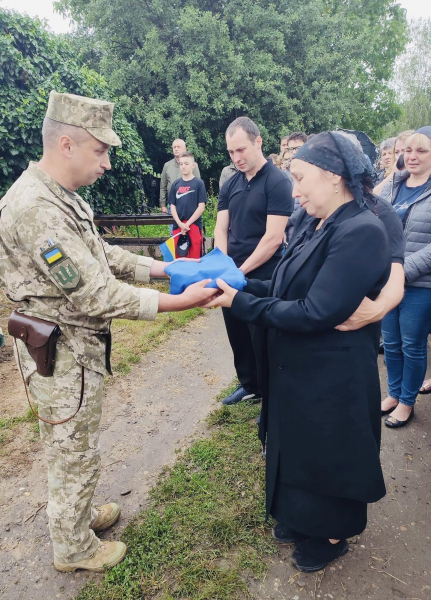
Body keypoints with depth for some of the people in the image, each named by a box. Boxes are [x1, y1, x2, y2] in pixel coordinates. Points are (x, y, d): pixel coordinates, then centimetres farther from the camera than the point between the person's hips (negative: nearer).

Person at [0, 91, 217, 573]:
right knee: (75, 456, 12)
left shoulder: (60, 198, 6)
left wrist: (162, 267, 2)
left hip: (77, 347, 9)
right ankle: (74, 549, 37)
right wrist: (179, 301, -26)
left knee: (72, 449, 27)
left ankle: (79, 514, 50)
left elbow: (103, 255, 11)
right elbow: (94, 296, -29)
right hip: (64, 357, -9)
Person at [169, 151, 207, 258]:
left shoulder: (199, 183, -1)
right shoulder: (176, 184, 9)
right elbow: (172, 206, 8)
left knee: (194, 258, 0)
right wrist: (180, 224, -7)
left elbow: (201, 207, -5)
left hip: (194, 226, -3)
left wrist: (188, 224, -10)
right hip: (178, 226, 3)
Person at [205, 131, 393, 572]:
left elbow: (315, 313, -28)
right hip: (296, 369, 8)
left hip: (332, 380, -8)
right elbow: (284, 288, 6)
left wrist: (238, 303, -23)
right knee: (296, 449, 25)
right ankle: (302, 519, 51)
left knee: (326, 457, 15)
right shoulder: (315, 228, 3)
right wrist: (237, 285, -6)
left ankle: (332, 536, 43)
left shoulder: (362, 233, -25)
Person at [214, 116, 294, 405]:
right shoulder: (230, 185, 8)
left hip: (262, 279, -6)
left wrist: (241, 272, -16)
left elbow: (273, 238, -17)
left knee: (263, 343, 6)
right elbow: (221, 229, 6)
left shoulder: (278, 182, -11)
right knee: (238, 337, 17)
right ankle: (249, 385, 38)